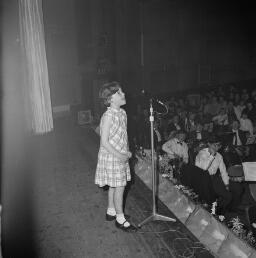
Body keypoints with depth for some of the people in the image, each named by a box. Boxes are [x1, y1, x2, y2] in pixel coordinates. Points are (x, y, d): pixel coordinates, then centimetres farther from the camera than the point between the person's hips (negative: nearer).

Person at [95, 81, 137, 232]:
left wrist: (127, 151, 6)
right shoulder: (108, 116, -22)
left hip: (121, 156, 8)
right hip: (111, 157, -8)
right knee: (119, 186, 1)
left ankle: (111, 212, 36)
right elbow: (104, 142, -21)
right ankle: (120, 219, 16)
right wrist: (119, 155, -19)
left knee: (114, 186, 19)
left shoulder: (122, 113, 4)